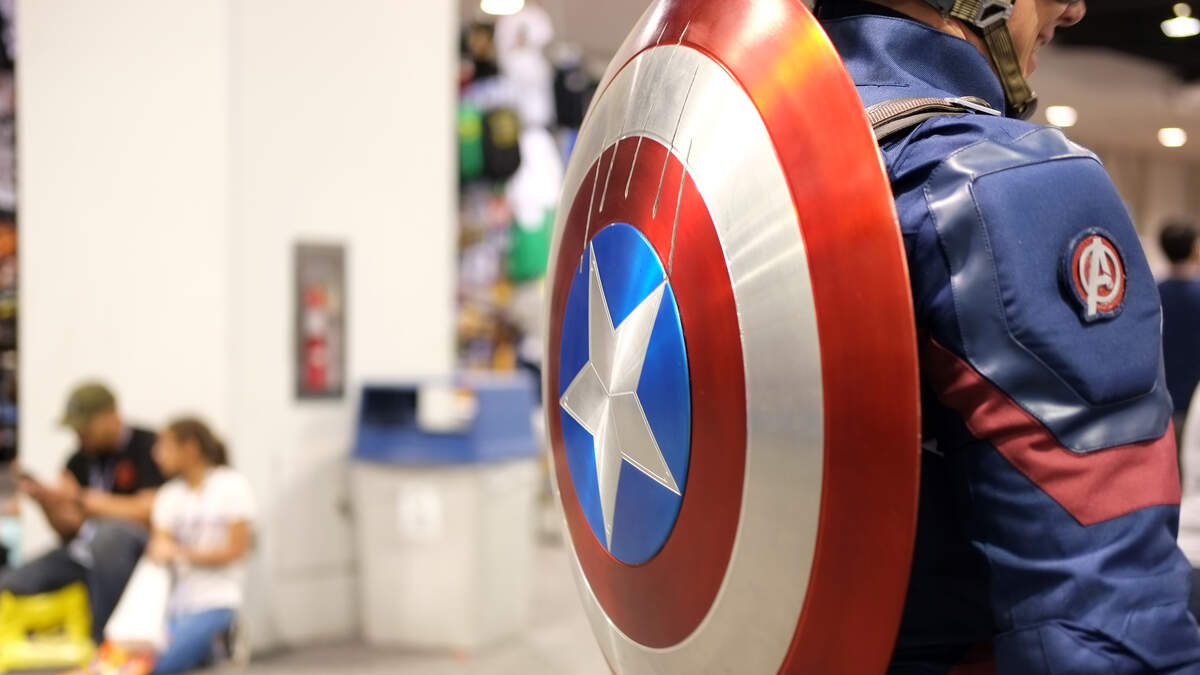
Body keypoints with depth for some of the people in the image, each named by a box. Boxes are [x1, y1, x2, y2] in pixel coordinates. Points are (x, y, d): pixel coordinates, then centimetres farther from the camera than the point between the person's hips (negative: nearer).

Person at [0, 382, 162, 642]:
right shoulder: (79, 460, 10)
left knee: (109, 533, -39)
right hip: (84, 551, 6)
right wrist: (46, 502, -9)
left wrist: (82, 498, -14)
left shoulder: (147, 446, -8)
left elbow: (149, 512, -16)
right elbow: (69, 529, 12)